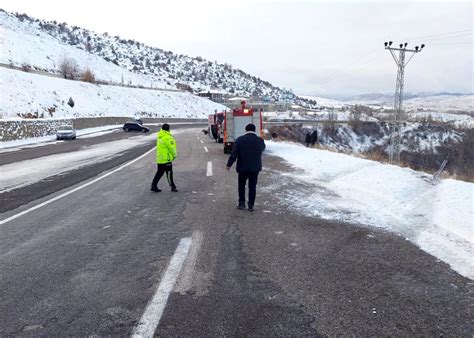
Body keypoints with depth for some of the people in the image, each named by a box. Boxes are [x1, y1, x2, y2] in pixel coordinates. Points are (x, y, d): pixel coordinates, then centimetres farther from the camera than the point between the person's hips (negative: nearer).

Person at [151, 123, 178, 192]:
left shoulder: (159, 136, 10)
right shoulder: (167, 137, -17)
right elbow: (171, 147, -16)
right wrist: (174, 155, -1)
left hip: (160, 158, 8)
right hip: (166, 158, -8)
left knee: (159, 172, 14)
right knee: (169, 172, 1)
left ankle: (154, 186, 14)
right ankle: (172, 187, 9)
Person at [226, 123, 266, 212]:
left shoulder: (239, 139, -9)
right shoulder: (260, 140, -4)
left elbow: (234, 154, -10)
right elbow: (263, 148, 17)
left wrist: (229, 164, -1)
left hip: (242, 168, -1)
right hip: (255, 168, 1)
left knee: (241, 186, 15)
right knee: (252, 187, 8)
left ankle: (241, 203, 16)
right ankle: (251, 205, 10)